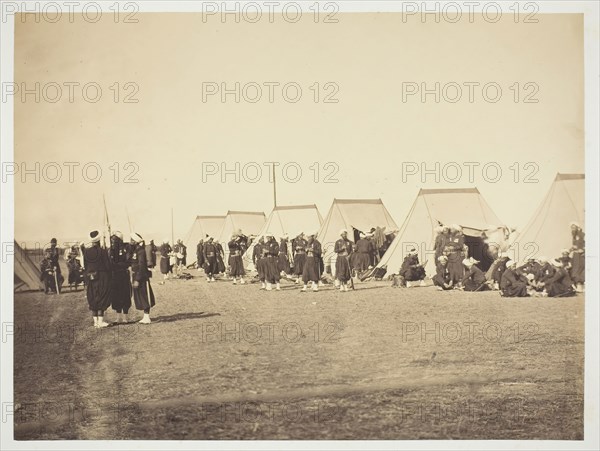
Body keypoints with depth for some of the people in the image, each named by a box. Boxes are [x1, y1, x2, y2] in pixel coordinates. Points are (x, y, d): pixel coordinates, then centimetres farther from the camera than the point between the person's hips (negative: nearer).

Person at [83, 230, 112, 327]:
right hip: (102, 278, -4)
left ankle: (95, 321, 15)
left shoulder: (86, 251, 0)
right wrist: (110, 278, 2)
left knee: (93, 300, 11)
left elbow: (84, 266, 4)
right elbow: (108, 266, -10)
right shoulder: (102, 251, -13)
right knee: (102, 299, 1)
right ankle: (100, 321, -1)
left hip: (90, 278, 4)